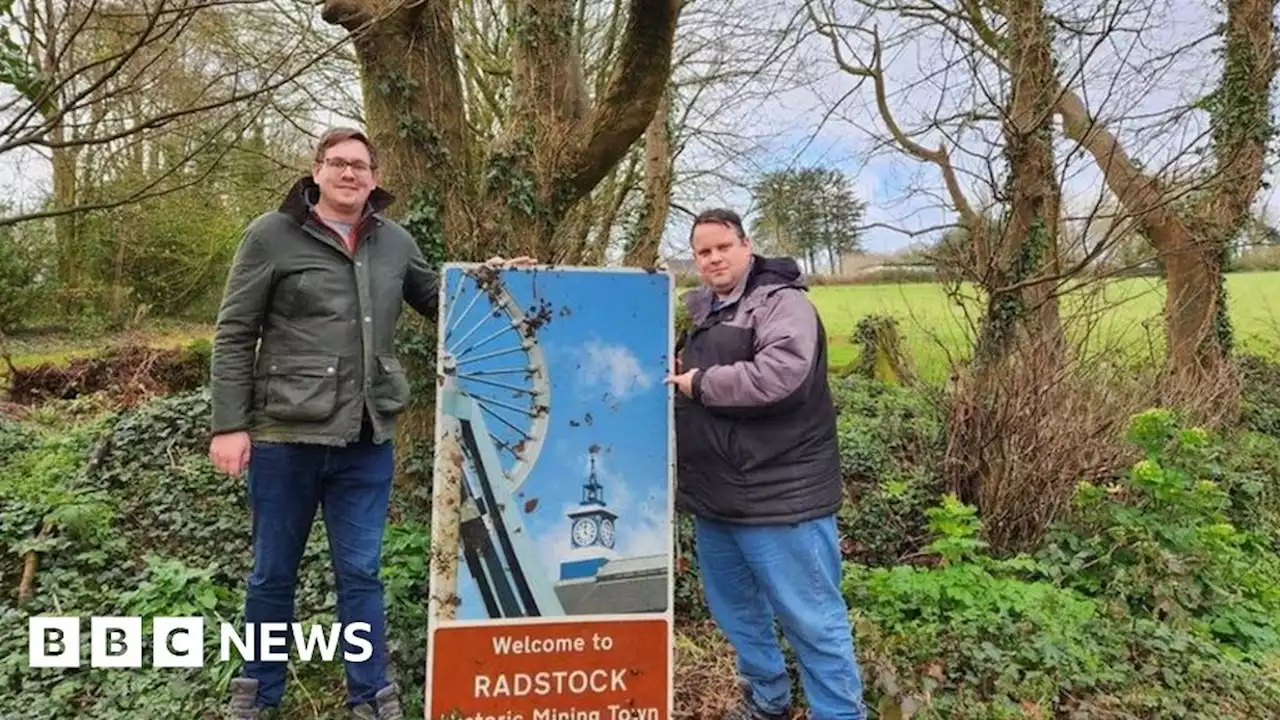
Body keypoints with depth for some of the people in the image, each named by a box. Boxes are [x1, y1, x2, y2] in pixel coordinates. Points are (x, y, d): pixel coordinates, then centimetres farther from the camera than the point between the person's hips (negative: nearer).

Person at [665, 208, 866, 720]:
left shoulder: (780, 302, -11)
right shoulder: (701, 309, 15)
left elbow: (778, 375, -29)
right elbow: (687, 371, 32)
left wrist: (700, 383, -18)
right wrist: (673, 371, 10)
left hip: (777, 496, -9)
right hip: (714, 495, 9)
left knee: (811, 619, 2)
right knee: (734, 610, 22)